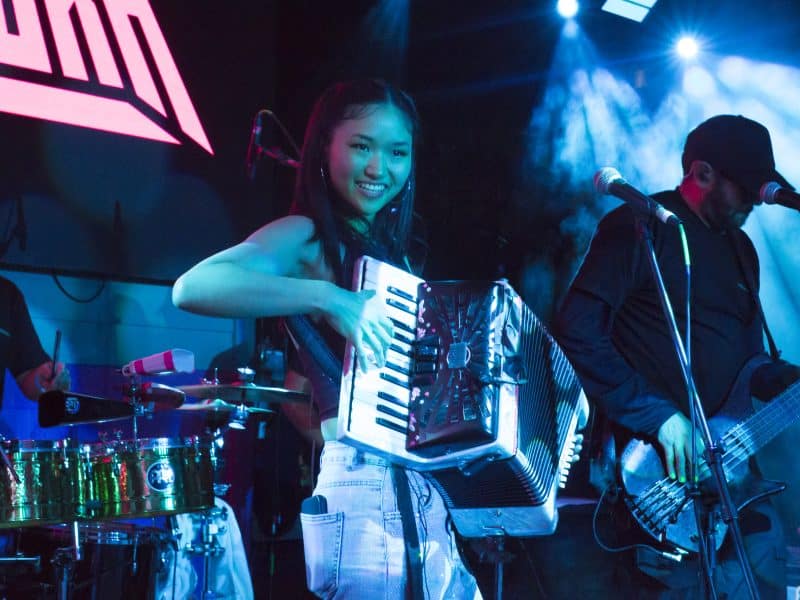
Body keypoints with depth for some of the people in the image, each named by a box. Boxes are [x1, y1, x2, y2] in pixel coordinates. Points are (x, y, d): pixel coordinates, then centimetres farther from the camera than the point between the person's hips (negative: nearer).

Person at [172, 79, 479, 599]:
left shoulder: (392, 251, 18)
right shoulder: (305, 238, -5)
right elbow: (194, 287, -24)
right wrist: (328, 298, -27)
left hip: (426, 496, 8)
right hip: (360, 492, -8)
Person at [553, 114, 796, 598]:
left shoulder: (741, 248, 17)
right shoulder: (640, 227, -8)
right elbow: (577, 330, -17)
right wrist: (658, 417, -20)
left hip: (720, 450, 8)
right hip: (652, 450, -8)